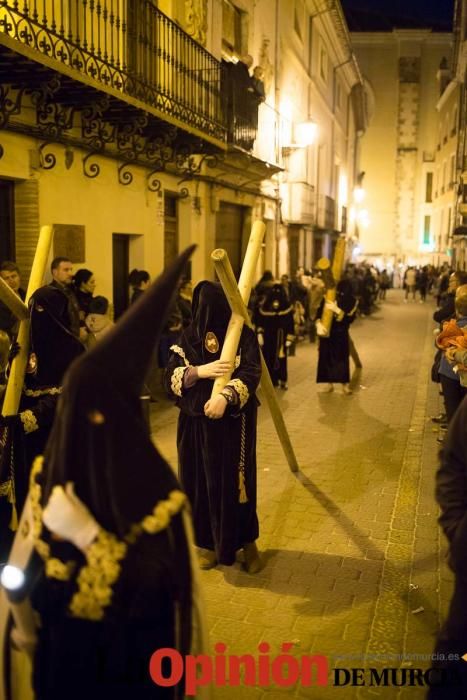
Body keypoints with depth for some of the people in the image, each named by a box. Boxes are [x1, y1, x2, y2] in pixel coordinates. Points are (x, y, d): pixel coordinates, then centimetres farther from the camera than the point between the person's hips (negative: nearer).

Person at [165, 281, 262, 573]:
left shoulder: (244, 336, -4)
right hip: (197, 423, 3)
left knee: (235, 481, 2)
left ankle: (247, 541, 21)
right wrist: (200, 371, -20)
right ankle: (208, 542, 24)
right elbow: (171, 377, -3)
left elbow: (251, 374, -17)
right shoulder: (189, 337, 4)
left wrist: (226, 396, -33)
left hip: (234, 424, -2)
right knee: (202, 481, 8)